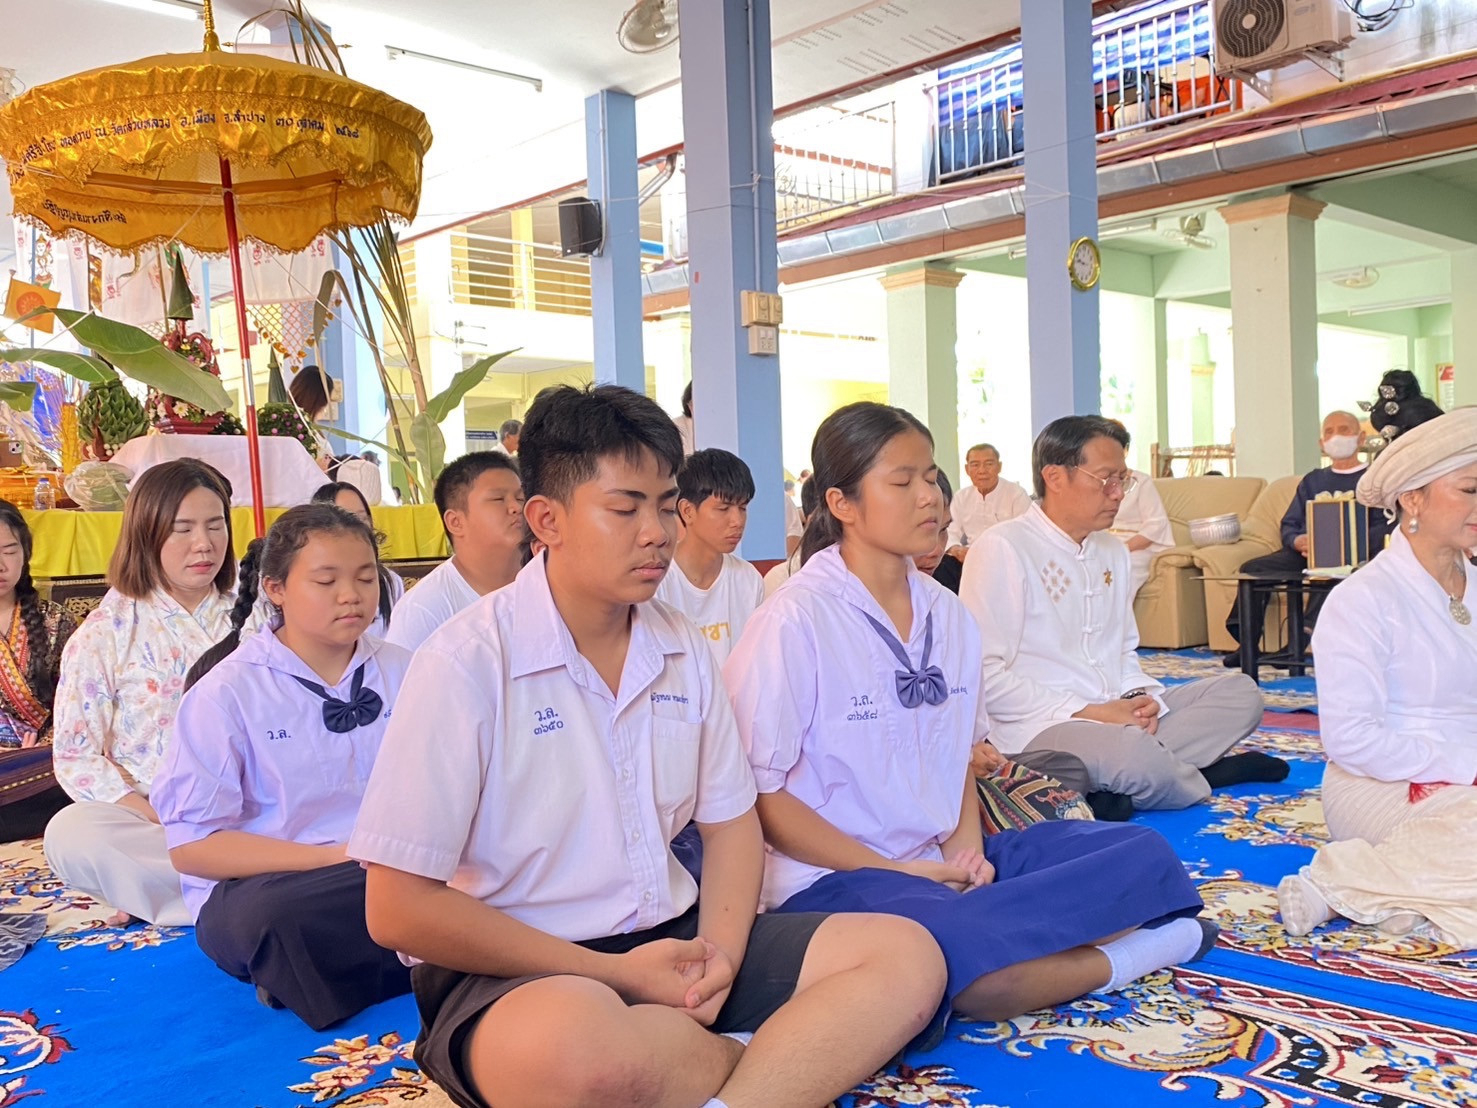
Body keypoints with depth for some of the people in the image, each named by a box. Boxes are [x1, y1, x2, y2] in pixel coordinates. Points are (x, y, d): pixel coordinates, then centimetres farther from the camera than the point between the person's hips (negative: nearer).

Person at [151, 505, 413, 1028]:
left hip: (391, 871, 3)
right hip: (256, 884, -3)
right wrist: (337, 859, -18)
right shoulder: (227, 691, -4)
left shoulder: (400, 671, 8)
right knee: (286, 916, -39)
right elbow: (191, 844, -9)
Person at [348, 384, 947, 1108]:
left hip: (671, 937, 6)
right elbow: (400, 909, -14)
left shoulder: (684, 652, 6)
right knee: (576, 1044, -40)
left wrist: (719, 956, -7)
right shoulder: (468, 664, -13)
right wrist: (616, 973, -14)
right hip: (515, 974, -5)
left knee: (907, 958, -9)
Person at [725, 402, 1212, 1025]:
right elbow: (759, 796, -12)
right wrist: (901, 872, -14)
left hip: (946, 863, 7)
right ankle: (1110, 961, -9)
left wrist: (966, 846, -3)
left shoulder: (947, 614, 10)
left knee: (1144, 854, -6)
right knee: (962, 957, -36)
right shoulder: (795, 622, -12)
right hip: (833, 878, -7)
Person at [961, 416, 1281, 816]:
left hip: (1116, 714, 9)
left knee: (1240, 692, -1)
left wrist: (1139, 697, 0)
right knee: (1133, 753, -36)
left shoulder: (1113, 551, 17)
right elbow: (986, 677, -16)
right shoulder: (1003, 549, -10)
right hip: (1039, 727, -9)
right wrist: (1087, 712, -18)